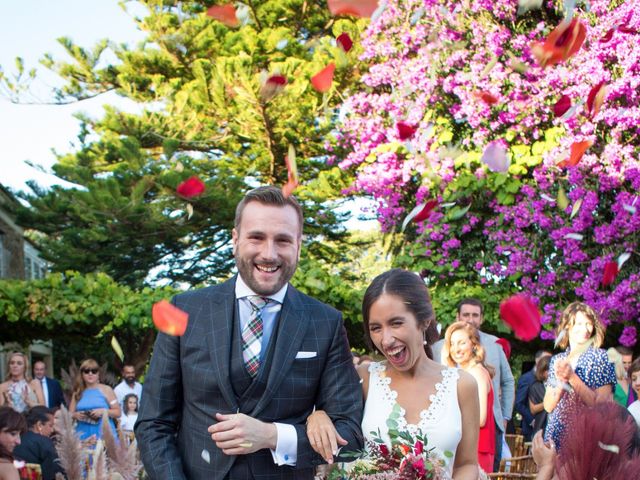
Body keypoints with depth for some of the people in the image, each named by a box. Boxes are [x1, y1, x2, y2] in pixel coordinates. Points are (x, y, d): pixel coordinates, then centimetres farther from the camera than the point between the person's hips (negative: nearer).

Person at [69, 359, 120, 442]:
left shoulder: (106, 390, 6)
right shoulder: (78, 393, 13)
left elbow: (117, 413, 4)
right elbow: (70, 414, 15)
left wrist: (103, 411, -11)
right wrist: (75, 415, -6)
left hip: (103, 433, -2)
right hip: (83, 434, 2)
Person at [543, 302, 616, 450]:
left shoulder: (599, 357, -1)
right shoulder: (557, 360, 10)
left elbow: (601, 404, -10)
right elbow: (548, 406, 4)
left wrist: (572, 377, -17)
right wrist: (561, 382, -13)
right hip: (556, 435, 3)